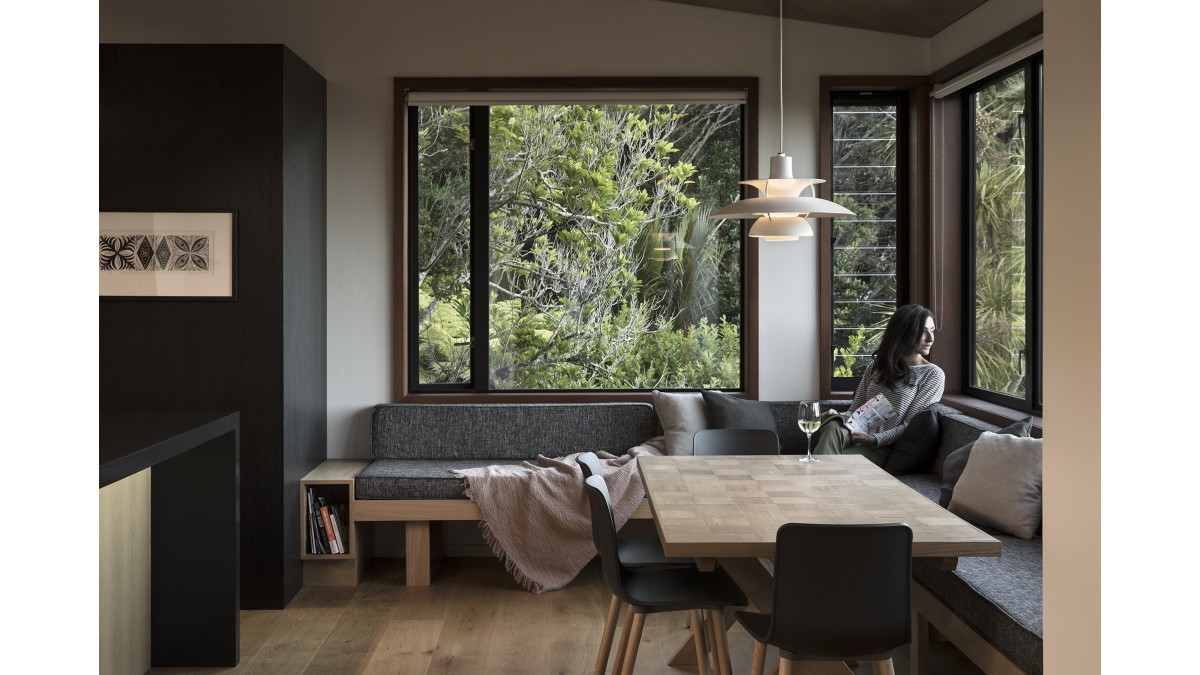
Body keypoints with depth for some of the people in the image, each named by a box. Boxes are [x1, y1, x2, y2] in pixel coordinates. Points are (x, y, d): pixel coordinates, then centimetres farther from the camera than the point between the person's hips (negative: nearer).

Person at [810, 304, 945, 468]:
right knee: (833, 426, -35)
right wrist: (839, 417, -8)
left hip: (883, 448, -4)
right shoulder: (877, 366, 21)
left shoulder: (933, 375, 6)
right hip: (856, 435, 4)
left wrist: (874, 439, -18)